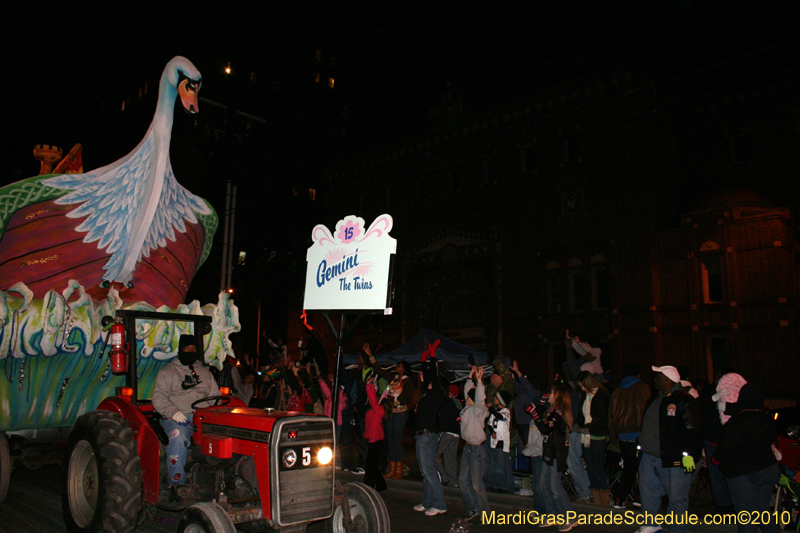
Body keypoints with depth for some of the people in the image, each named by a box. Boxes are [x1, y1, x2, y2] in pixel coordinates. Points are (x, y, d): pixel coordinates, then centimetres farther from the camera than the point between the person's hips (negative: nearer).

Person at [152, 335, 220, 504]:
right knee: (179, 437, -36)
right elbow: (158, 398, 1)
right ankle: (176, 483, -27)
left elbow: (215, 395, 21)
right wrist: (173, 411, -17)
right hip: (177, 417, -2)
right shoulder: (167, 372, 12)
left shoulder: (205, 372, 23)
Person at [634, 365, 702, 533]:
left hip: (673, 460, -8)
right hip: (649, 457, 9)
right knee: (648, 491, 16)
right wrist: (641, 445, 25)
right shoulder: (655, 399, 16)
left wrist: (688, 453, -19)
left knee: (677, 497, 1)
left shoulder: (683, 400, -11)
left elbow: (692, 429, -16)